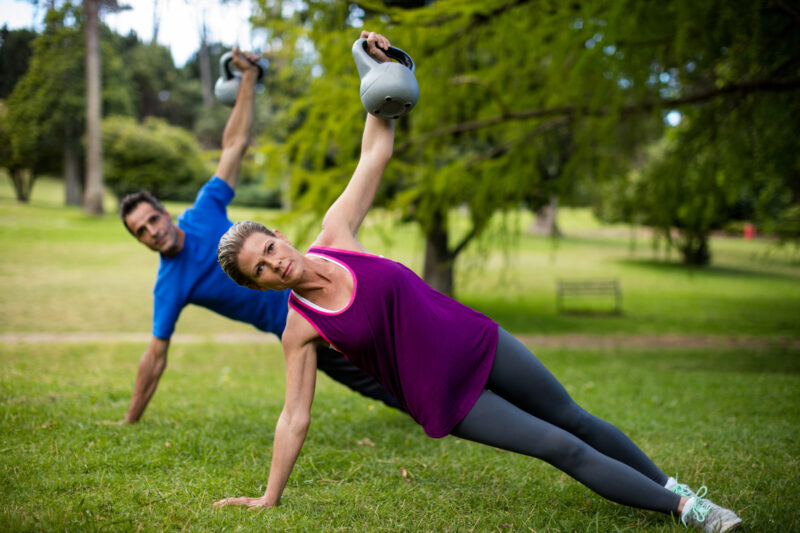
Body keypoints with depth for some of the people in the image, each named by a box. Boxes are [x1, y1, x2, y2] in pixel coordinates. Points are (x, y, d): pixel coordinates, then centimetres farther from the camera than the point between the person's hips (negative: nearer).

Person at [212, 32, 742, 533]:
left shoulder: (335, 234, -7)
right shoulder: (300, 329, -11)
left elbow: (376, 153, -3)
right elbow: (295, 419, -5)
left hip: (476, 341, 3)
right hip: (445, 399, -3)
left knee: (576, 421, 15)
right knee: (564, 449, -4)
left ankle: (667, 482, 35)